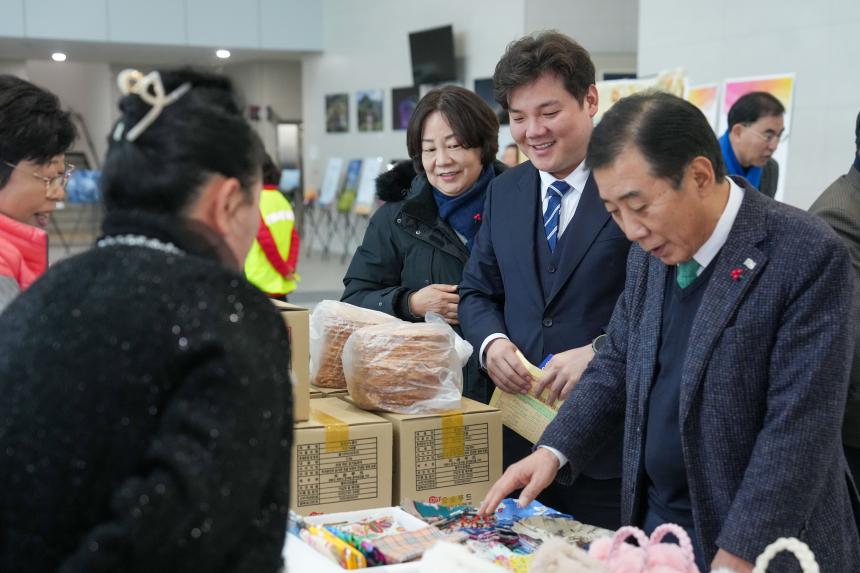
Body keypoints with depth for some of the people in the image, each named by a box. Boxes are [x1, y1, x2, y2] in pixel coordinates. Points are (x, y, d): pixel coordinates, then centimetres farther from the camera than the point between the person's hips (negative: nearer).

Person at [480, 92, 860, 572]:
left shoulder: (807, 256, -18)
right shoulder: (651, 253, 2)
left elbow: (799, 426, -21)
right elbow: (617, 364, 12)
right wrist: (555, 450, -1)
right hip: (655, 519, 6)